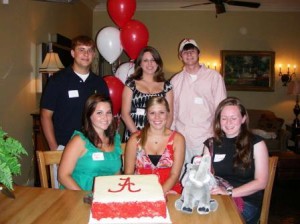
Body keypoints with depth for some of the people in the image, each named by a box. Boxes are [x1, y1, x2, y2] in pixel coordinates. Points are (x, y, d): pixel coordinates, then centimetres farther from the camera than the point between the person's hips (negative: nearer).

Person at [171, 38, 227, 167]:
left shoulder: (214, 77, 3)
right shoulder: (175, 80, 11)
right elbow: (172, 112, 14)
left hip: (206, 138, -2)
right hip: (181, 139, 3)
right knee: (182, 175, 5)